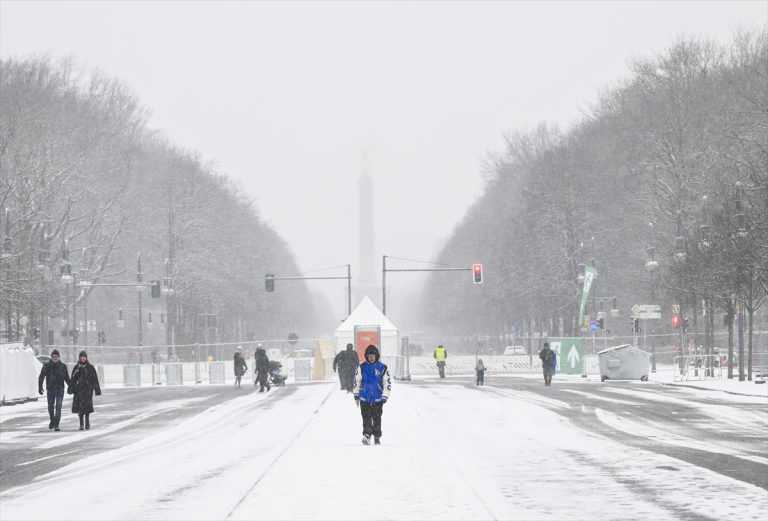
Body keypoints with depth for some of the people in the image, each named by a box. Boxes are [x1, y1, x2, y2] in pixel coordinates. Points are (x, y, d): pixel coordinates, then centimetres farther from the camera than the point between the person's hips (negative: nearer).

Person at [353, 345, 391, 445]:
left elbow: (387, 383, 0)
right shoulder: (362, 367, 0)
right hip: (364, 398, 0)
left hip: (377, 399, 0)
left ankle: (377, 437, 20)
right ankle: (366, 436, -5)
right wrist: (356, 395, 10)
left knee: (377, 419, 7)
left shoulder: (382, 368, -4)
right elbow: (357, 381, 9)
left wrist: (384, 397, -5)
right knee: (366, 419, -6)